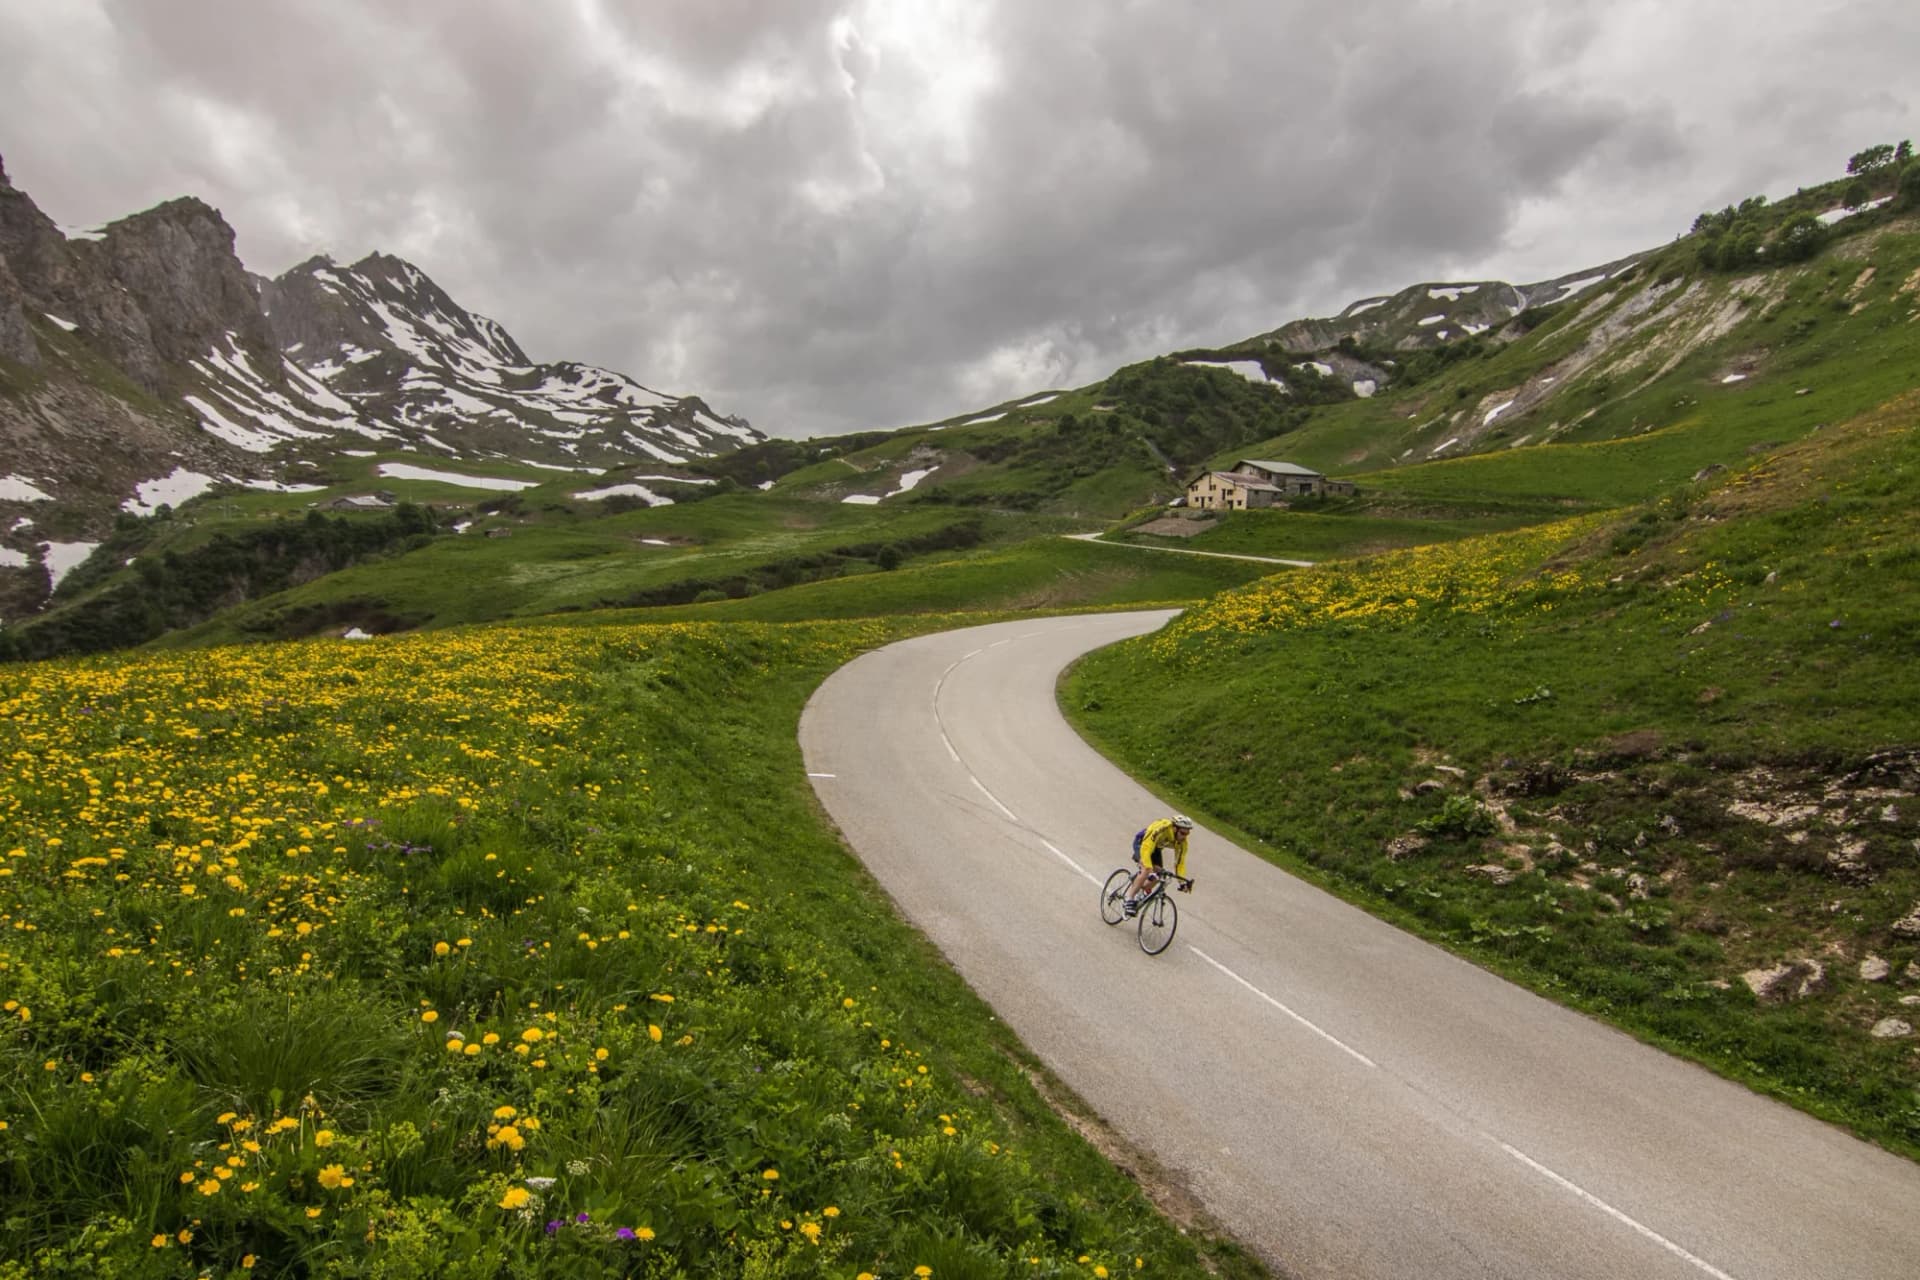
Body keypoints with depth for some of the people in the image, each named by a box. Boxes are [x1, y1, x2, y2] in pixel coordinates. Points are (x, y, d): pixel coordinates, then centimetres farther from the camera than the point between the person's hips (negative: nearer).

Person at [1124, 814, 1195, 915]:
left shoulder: (1182, 842, -22)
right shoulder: (1160, 829, -41)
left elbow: (1180, 861, -12)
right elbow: (1146, 850, -44)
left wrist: (1183, 882, -19)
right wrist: (1149, 870, -52)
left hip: (1157, 847, 6)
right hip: (1141, 843, -6)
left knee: (1158, 874, -8)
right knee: (1146, 870, -27)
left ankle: (1141, 894, 19)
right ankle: (1129, 898, -18)